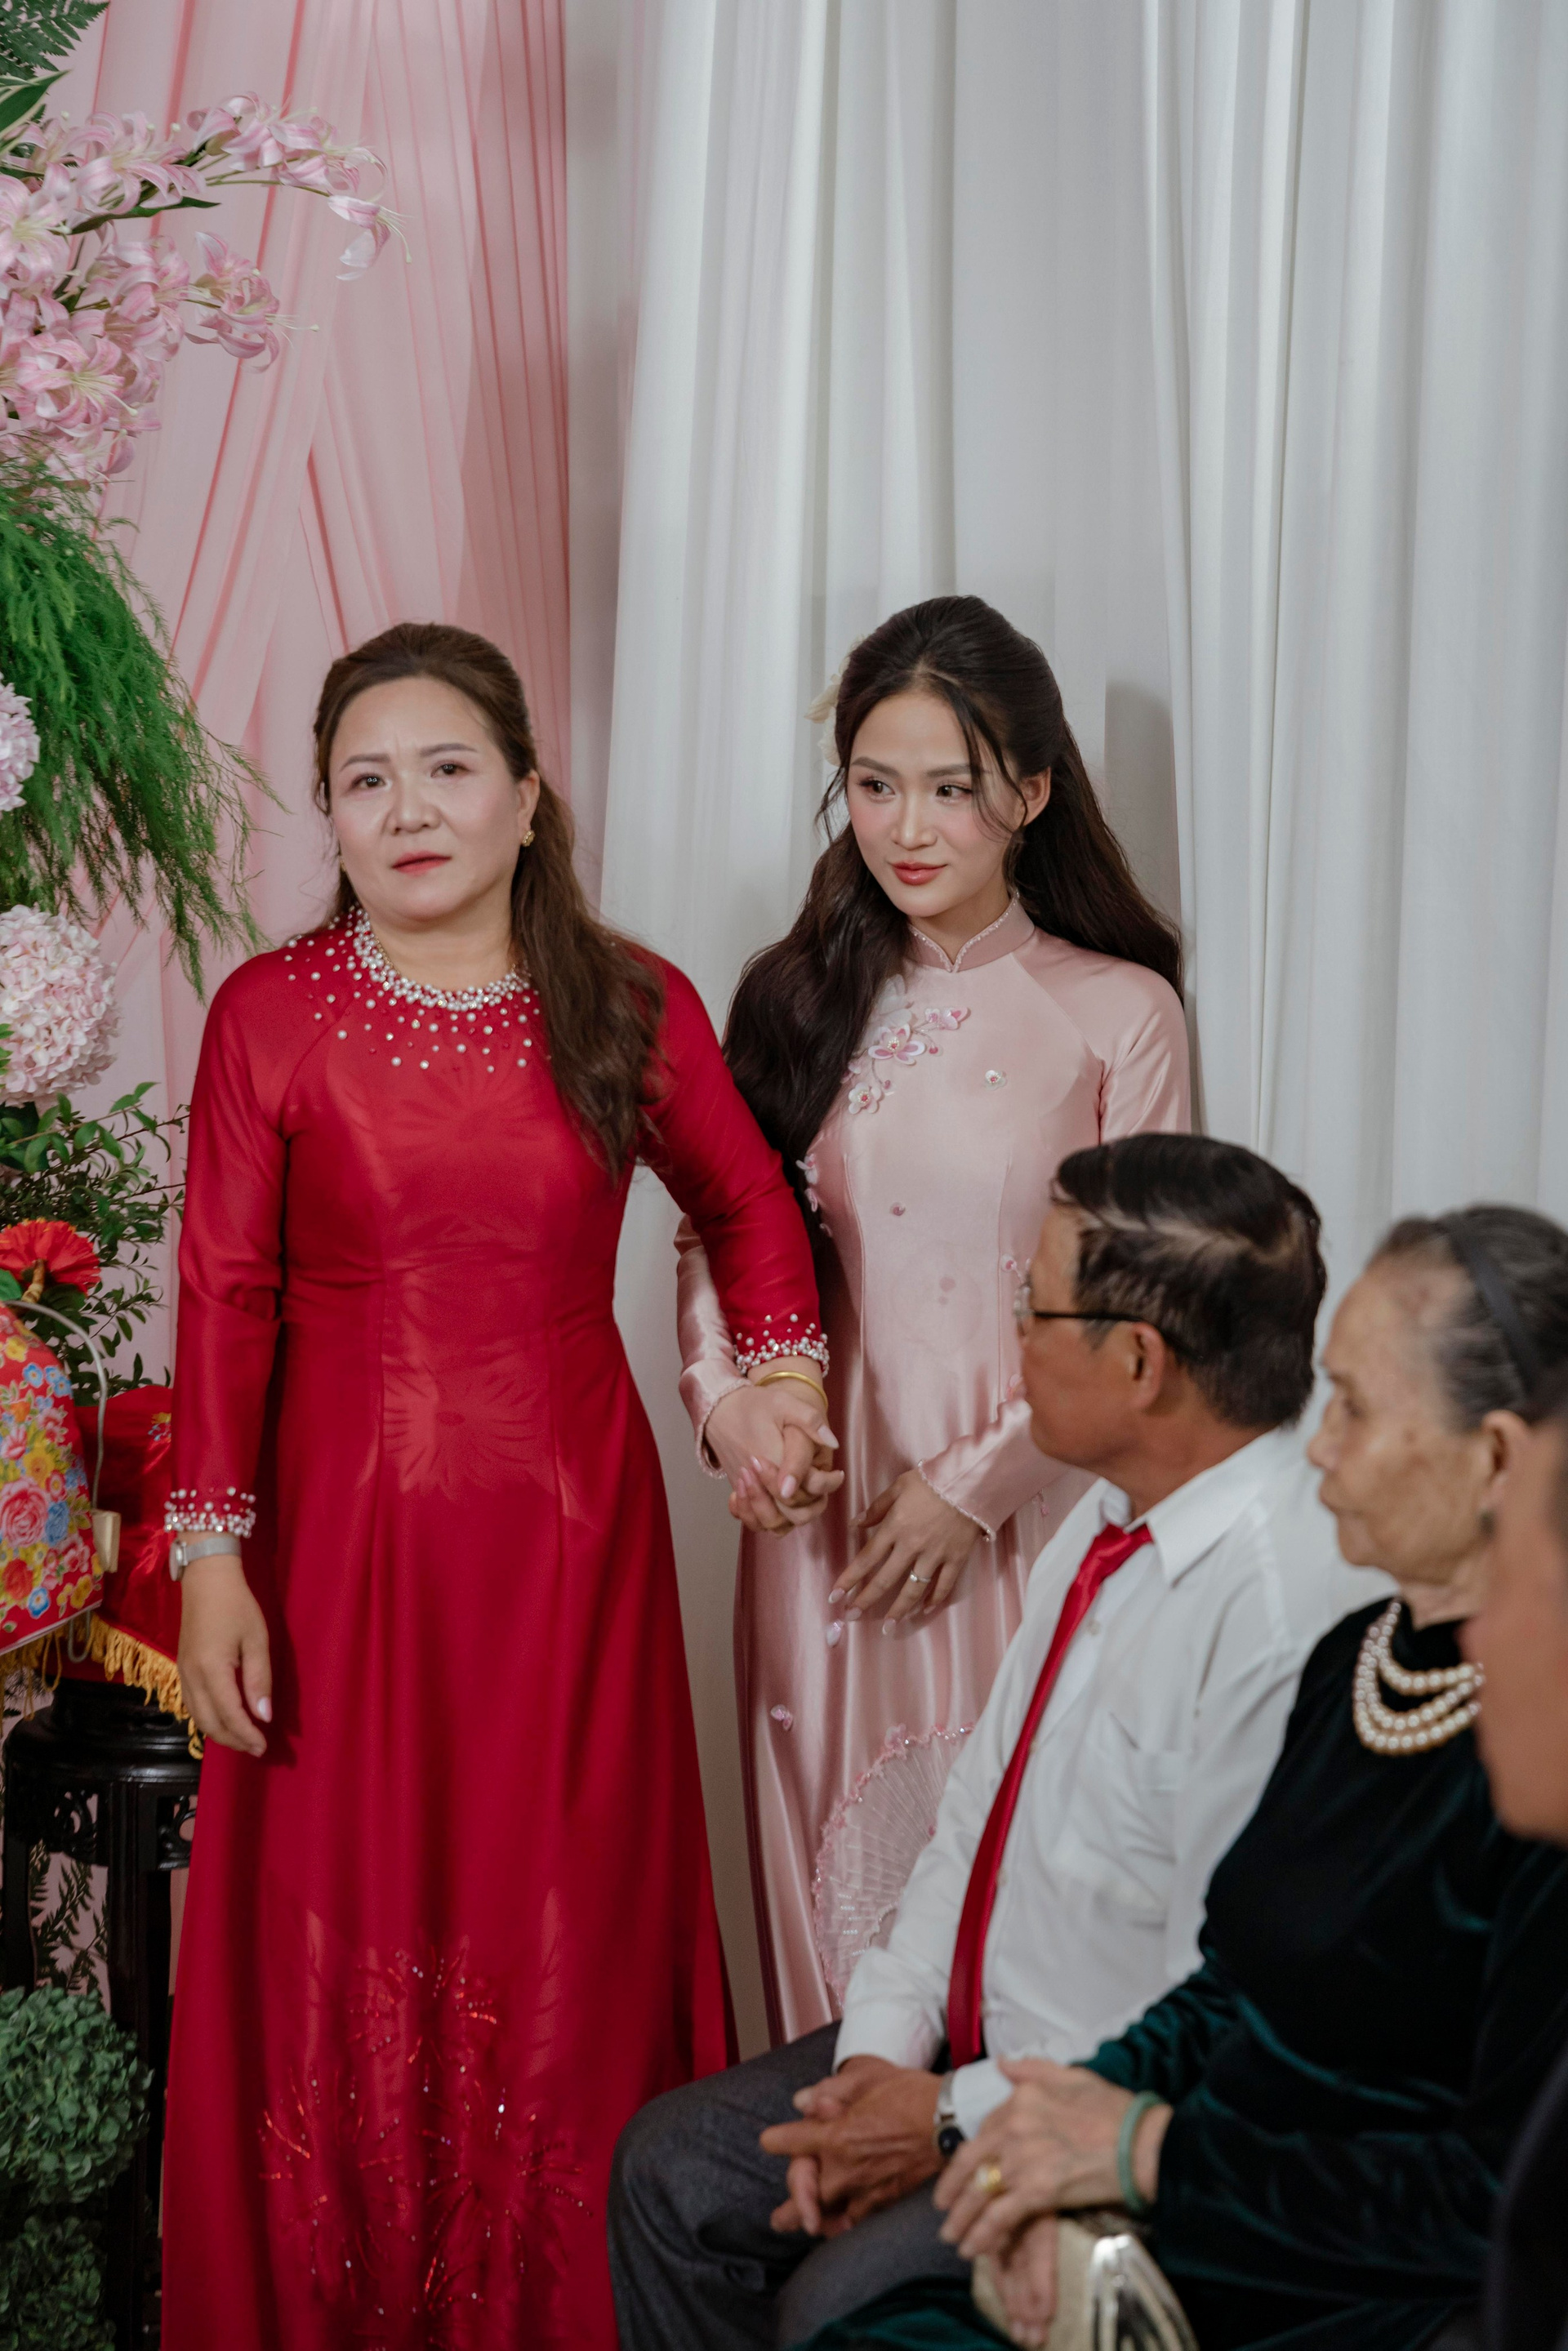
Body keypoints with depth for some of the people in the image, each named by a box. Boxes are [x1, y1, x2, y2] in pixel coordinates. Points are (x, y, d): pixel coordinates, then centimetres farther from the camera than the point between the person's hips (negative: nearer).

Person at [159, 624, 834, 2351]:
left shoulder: (633, 1011, 1)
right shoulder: (270, 1017, -3)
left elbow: (746, 1204, 18)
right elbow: (225, 1300, -3)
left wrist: (782, 1373, 3)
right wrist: (211, 1560, -6)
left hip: (568, 1531, 1)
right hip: (344, 1537, -1)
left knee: (565, 1938, 6)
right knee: (340, 1944, 4)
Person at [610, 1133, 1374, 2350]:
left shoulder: (1289, 1620, -30)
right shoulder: (1110, 1523, 2)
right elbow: (980, 1809, 10)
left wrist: (958, 2119, -17)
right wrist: (879, 2051, -2)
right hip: (978, 2046, 9)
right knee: (672, 2170, 8)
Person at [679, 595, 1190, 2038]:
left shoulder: (1117, 1014, -2)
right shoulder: (797, 998, 9)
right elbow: (714, 1233, 13)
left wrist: (976, 1486, -9)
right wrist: (725, 1397, -5)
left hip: (1022, 1525, -3)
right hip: (822, 1514, 3)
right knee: (829, 1877, 7)